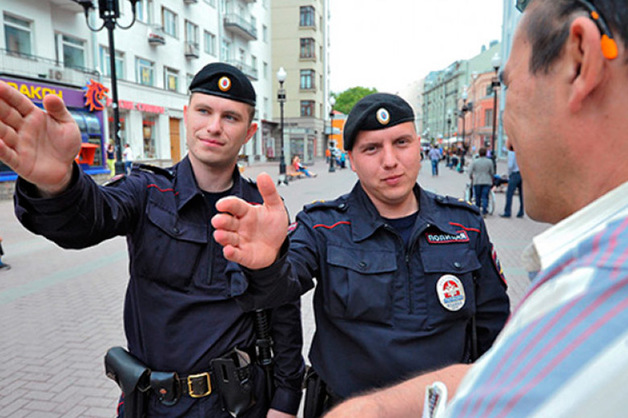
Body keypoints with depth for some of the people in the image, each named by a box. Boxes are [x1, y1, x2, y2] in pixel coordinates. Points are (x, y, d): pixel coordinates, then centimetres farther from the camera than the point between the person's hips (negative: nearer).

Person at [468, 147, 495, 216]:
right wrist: (491, 180, 23)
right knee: (485, 197, -2)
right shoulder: (489, 161, 0)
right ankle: (484, 212, -12)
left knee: (477, 197, 10)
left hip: (477, 182, 0)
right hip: (487, 182, 0)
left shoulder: (475, 161, -3)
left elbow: (470, 172, -1)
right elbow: (492, 172, 7)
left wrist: (471, 179, 17)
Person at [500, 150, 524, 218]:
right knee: (521, 194, 8)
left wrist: (509, 174, 0)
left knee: (509, 194, -5)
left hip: (515, 174, -7)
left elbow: (510, 165, -14)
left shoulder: (511, 153, -6)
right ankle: (521, 213, 11)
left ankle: (507, 213, -8)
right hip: (523, 174, 7)